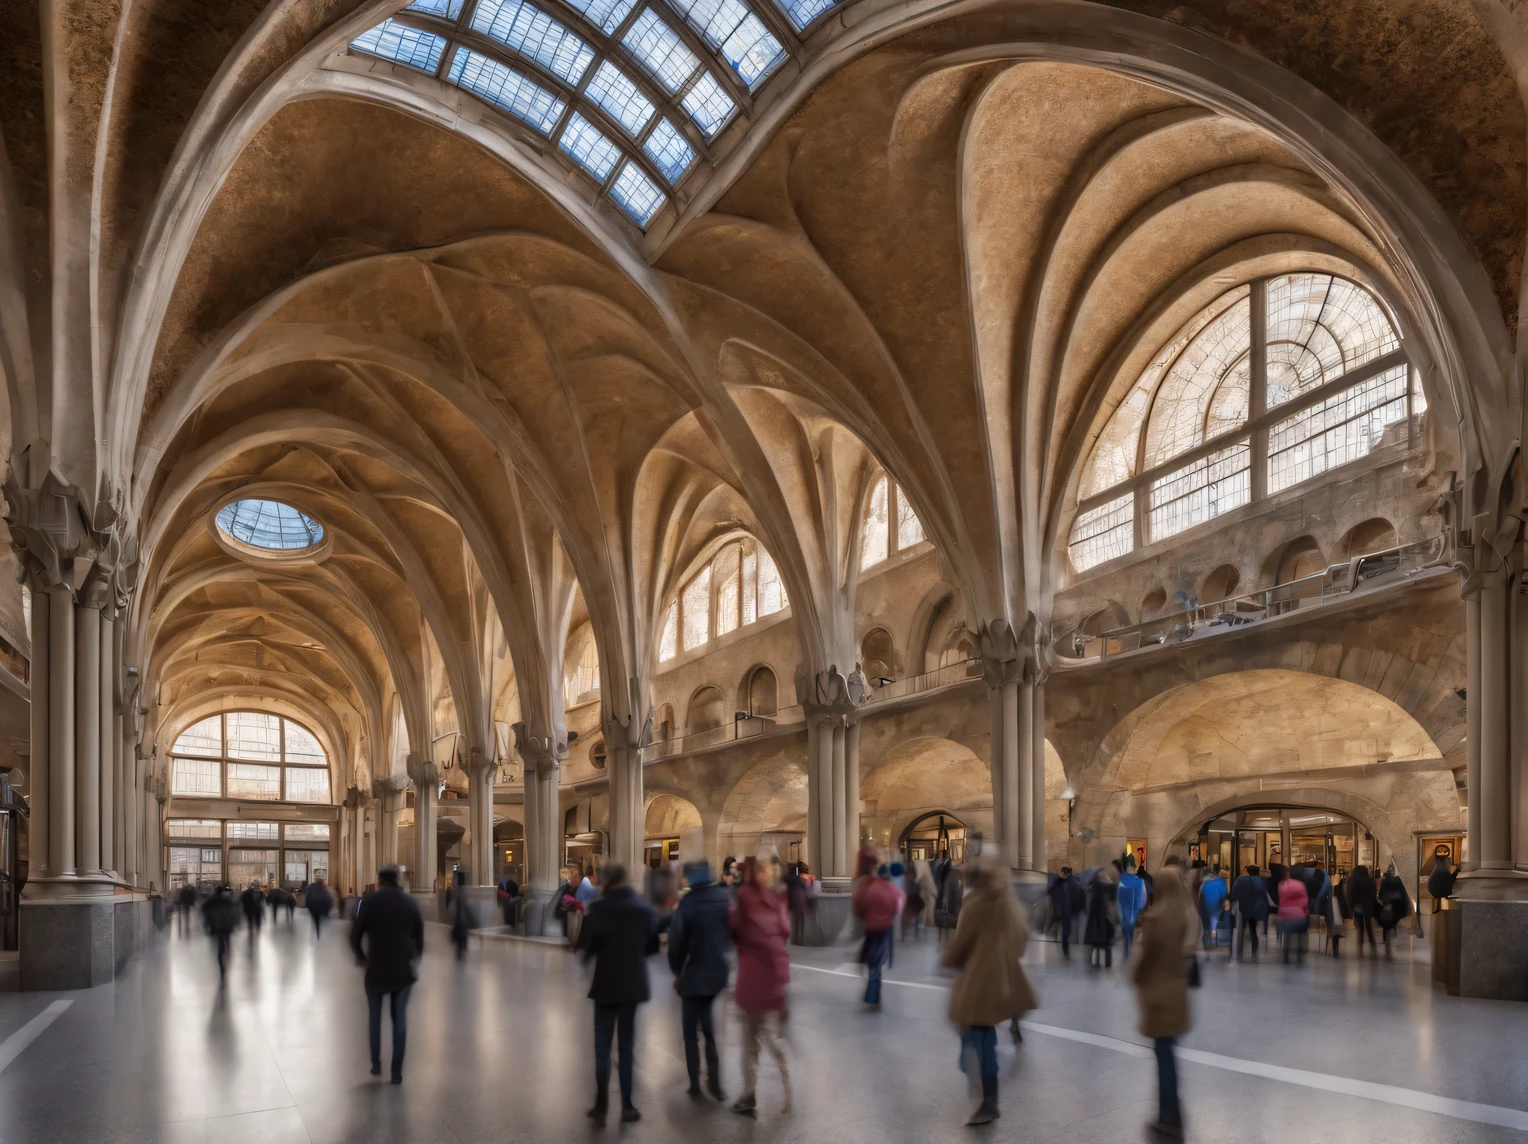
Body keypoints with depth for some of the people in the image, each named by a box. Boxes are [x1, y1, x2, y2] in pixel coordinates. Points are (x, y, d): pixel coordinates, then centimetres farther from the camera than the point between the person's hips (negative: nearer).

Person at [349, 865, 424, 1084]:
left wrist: (361, 957, 15)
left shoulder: (369, 901, -7)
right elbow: (419, 937, 5)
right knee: (400, 1018, 9)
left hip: (377, 968, -1)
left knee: (374, 1015, 19)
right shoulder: (411, 902, 1)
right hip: (403, 969, 2)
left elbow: (355, 935, -3)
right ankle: (397, 1071, 6)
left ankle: (376, 1064, 22)